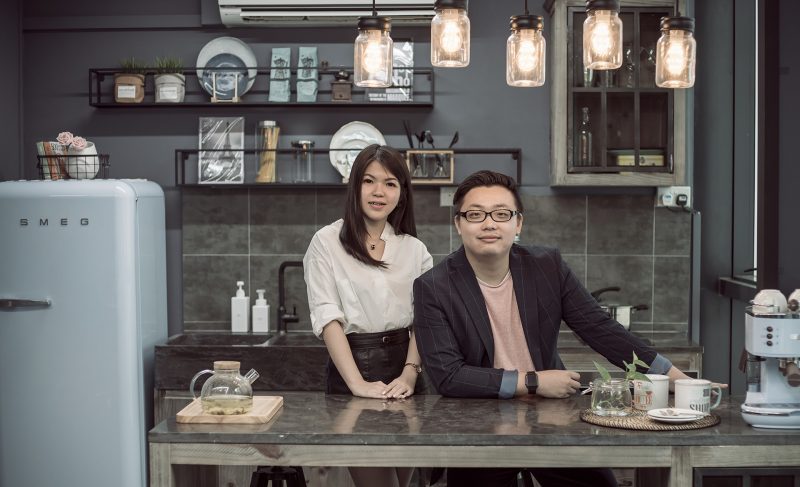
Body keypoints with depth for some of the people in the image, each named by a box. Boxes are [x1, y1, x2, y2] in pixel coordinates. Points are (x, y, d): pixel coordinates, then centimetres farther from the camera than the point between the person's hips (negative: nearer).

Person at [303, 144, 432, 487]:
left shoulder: (415, 249, 9)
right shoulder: (327, 242, -1)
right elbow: (328, 317, -9)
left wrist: (410, 373, -14)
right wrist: (357, 383, -19)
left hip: (403, 365, 4)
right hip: (353, 364, -3)